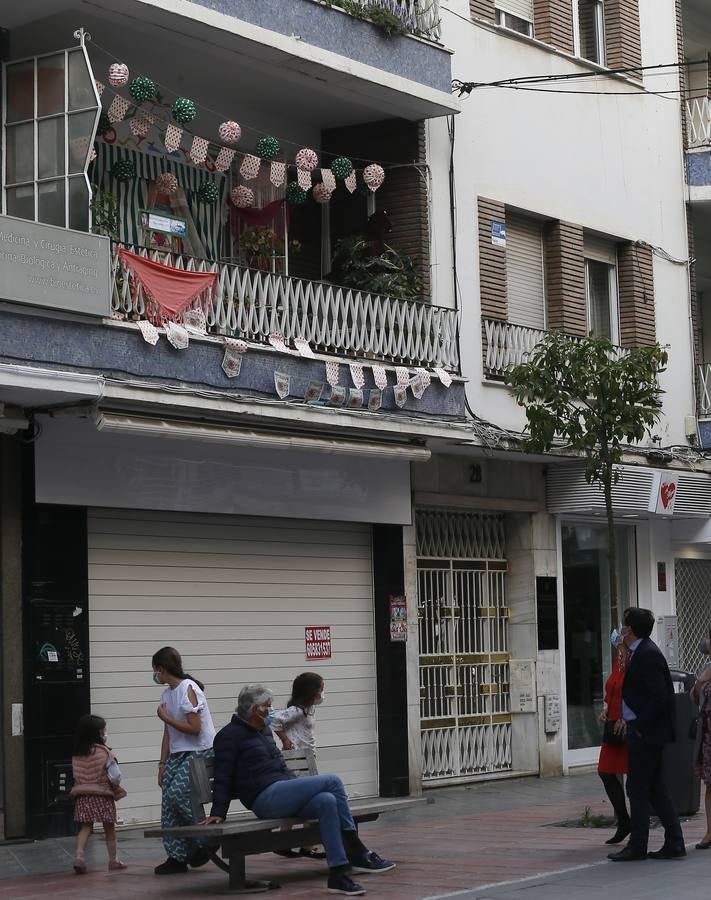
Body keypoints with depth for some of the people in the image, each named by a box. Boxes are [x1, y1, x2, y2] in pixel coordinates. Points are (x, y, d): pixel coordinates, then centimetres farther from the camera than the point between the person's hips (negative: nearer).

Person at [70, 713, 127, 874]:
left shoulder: (77, 754, 3)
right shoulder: (104, 752, -12)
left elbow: (76, 775, 5)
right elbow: (115, 776, -13)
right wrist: (116, 787, 6)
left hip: (81, 794, 4)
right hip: (102, 794, -4)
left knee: (85, 827, 7)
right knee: (109, 828, 10)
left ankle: (79, 856, -11)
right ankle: (113, 860, 18)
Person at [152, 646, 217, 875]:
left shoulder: (188, 689, -12)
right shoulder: (167, 693, 13)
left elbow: (194, 728, -18)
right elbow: (168, 734, 15)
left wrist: (166, 718, -12)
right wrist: (162, 764, 10)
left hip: (200, 751, -8)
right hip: (178, 753, 8)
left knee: (177, 793, -22)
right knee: (168, 800, -1)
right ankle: (176, 857, 3)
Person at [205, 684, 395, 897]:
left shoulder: (264, 730, 25)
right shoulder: (230, 735, 0)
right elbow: (223, 777, -4)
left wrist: (300, 787, 24)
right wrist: (218, 812, -10)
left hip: (283, 794, 8)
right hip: (265, 797, -8)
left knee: (327, 801, -24)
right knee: (333, 782, -18)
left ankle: (337, 875, -26)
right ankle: (357, 852, -16)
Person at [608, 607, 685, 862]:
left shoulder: (647, 655, -17)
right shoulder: (642, 652, 13)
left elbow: (660, 697, -23)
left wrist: (640, 727, -17)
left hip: (644, 734, -10)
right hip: (644, 732, 10)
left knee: (637, 789, -3)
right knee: (655, 788, 11)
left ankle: (637, 846, 3)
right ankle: (674, 844, 14)